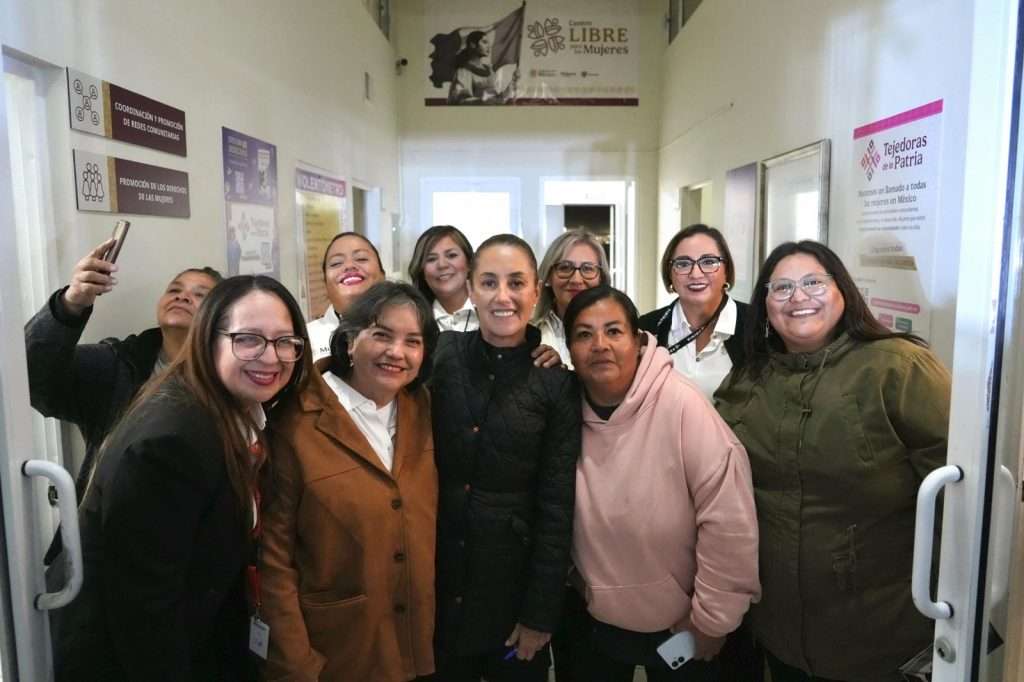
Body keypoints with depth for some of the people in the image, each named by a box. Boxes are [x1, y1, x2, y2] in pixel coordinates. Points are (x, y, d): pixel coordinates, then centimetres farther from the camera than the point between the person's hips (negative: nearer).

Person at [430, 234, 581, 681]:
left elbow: (557, 506, -8)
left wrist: (541, 613, -7)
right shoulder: (442, 355, -4)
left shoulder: (557, 383, -8)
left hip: (513, 584, -1)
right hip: (438, 580, 2)